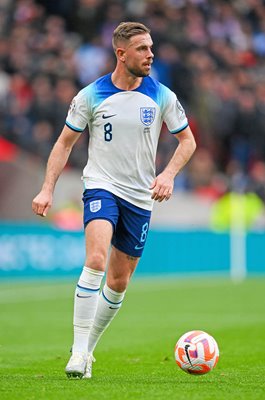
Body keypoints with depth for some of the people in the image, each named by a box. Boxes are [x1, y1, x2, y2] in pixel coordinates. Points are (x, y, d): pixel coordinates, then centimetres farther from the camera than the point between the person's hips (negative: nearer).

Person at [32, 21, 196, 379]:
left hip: (141, 198, 3)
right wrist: (47, 189, -4)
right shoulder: (91, 95, -4)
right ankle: (78, 351, -24)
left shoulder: (161, 96, -1)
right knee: (96, 260, -26)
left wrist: (169, 174, -9)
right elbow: (65, 142, 4)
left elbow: (187, 140, 9)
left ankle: (88, 348, 26)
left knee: (119, 282, 8)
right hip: (101, 187, -3)